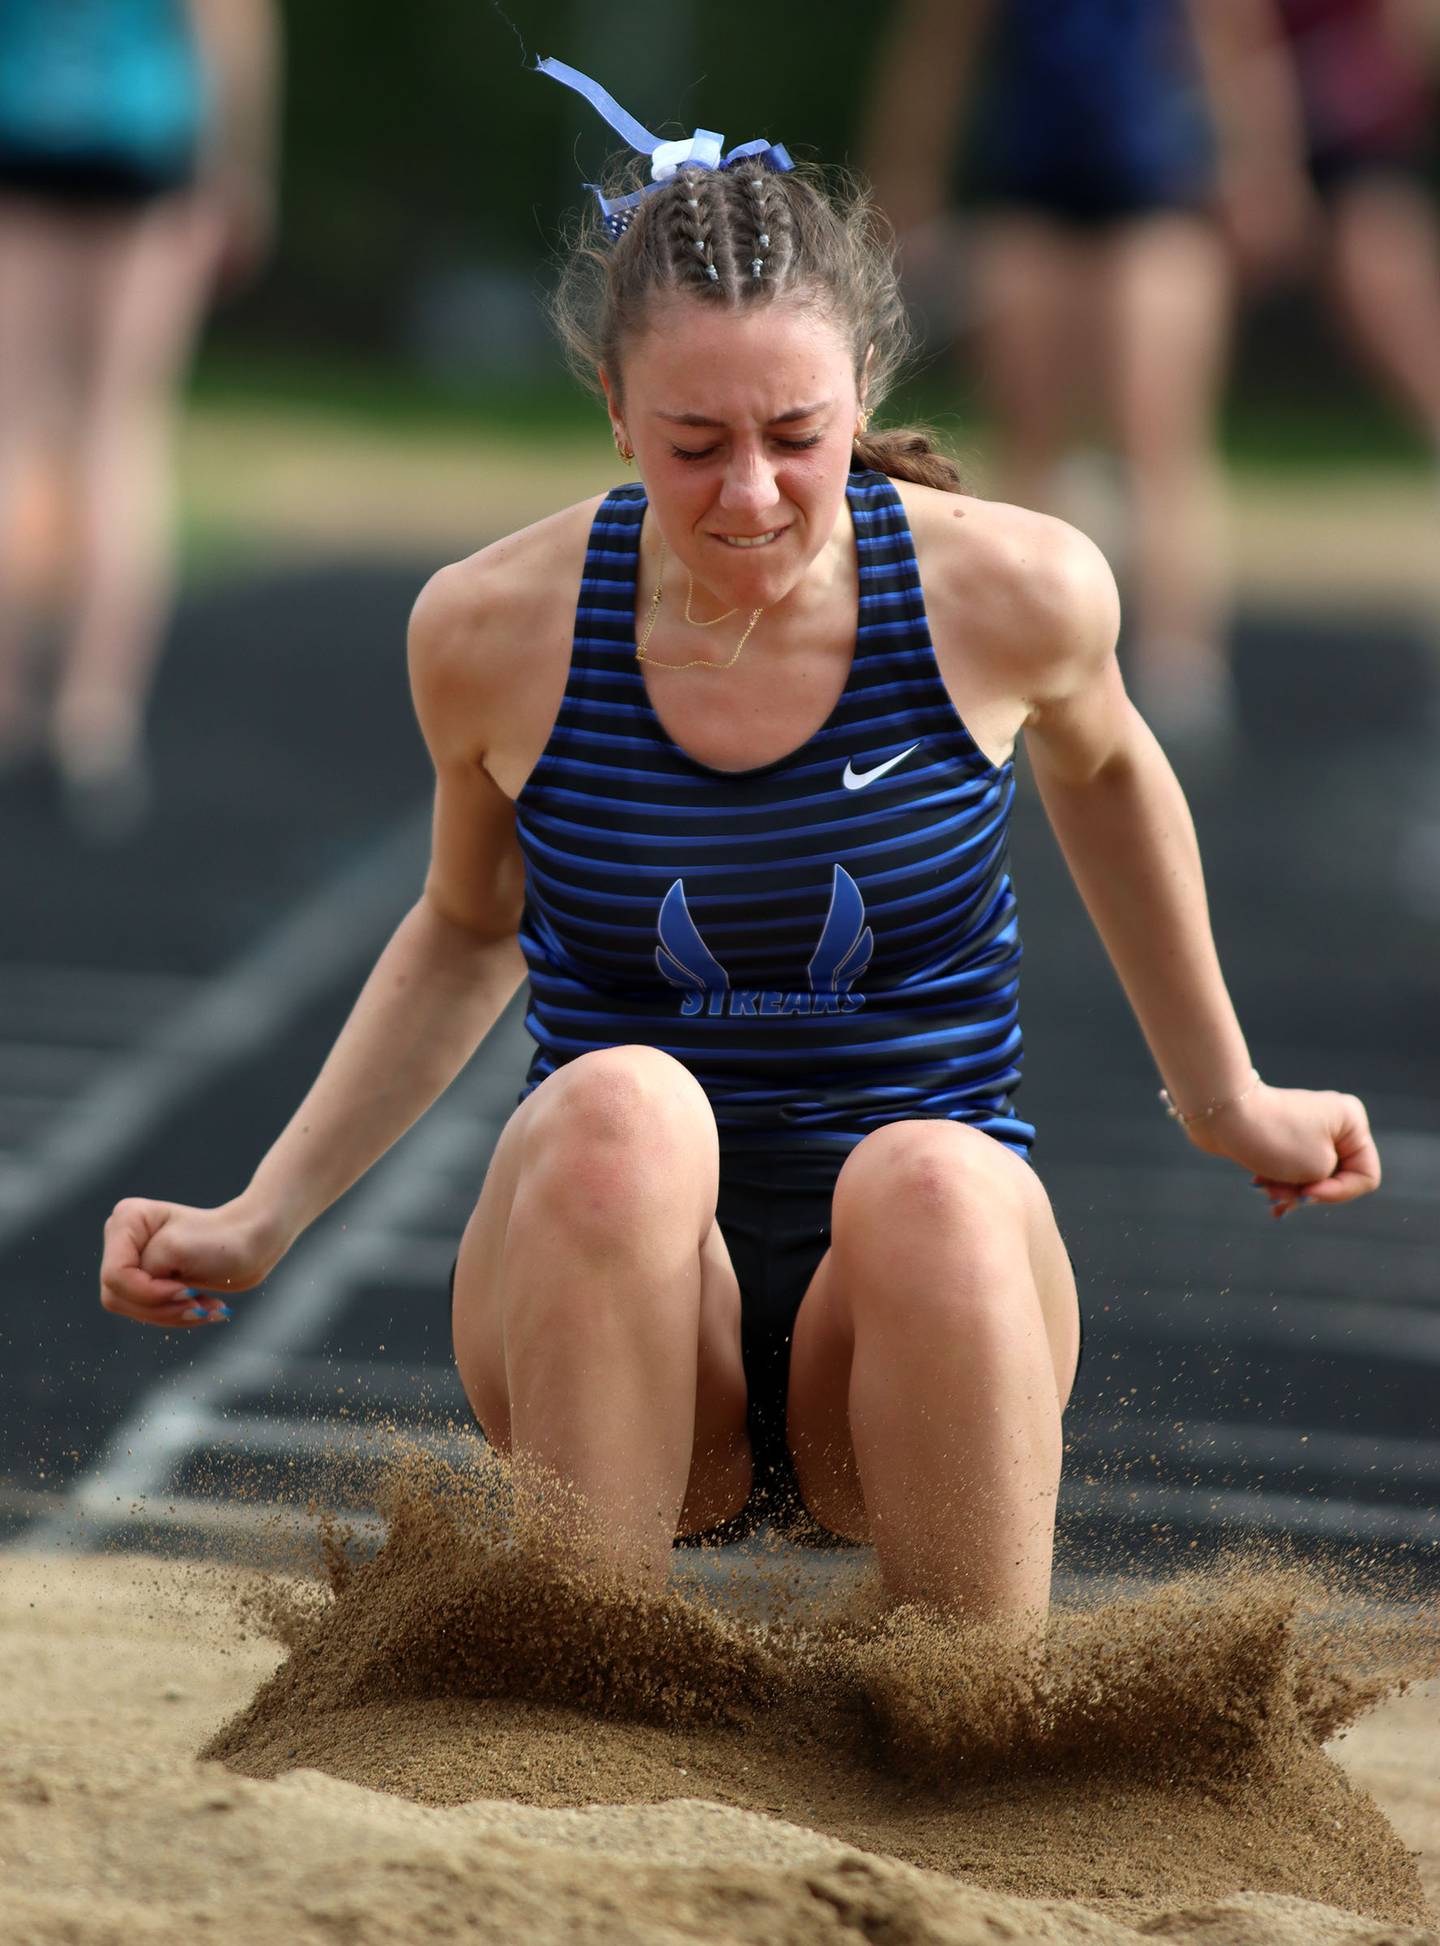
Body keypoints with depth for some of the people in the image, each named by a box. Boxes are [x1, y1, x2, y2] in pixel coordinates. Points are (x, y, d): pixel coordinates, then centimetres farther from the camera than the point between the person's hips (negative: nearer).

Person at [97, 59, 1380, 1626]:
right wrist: (261, 1220, 9)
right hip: (615, 1333, 0)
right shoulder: (495, 631, -6)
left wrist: (1221, 1098, 25)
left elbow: (1101, 772, 17)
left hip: (908, 1335, 0)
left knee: (931, 1178, -35)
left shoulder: (1010, 595, -8)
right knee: (619, 1106, -34)